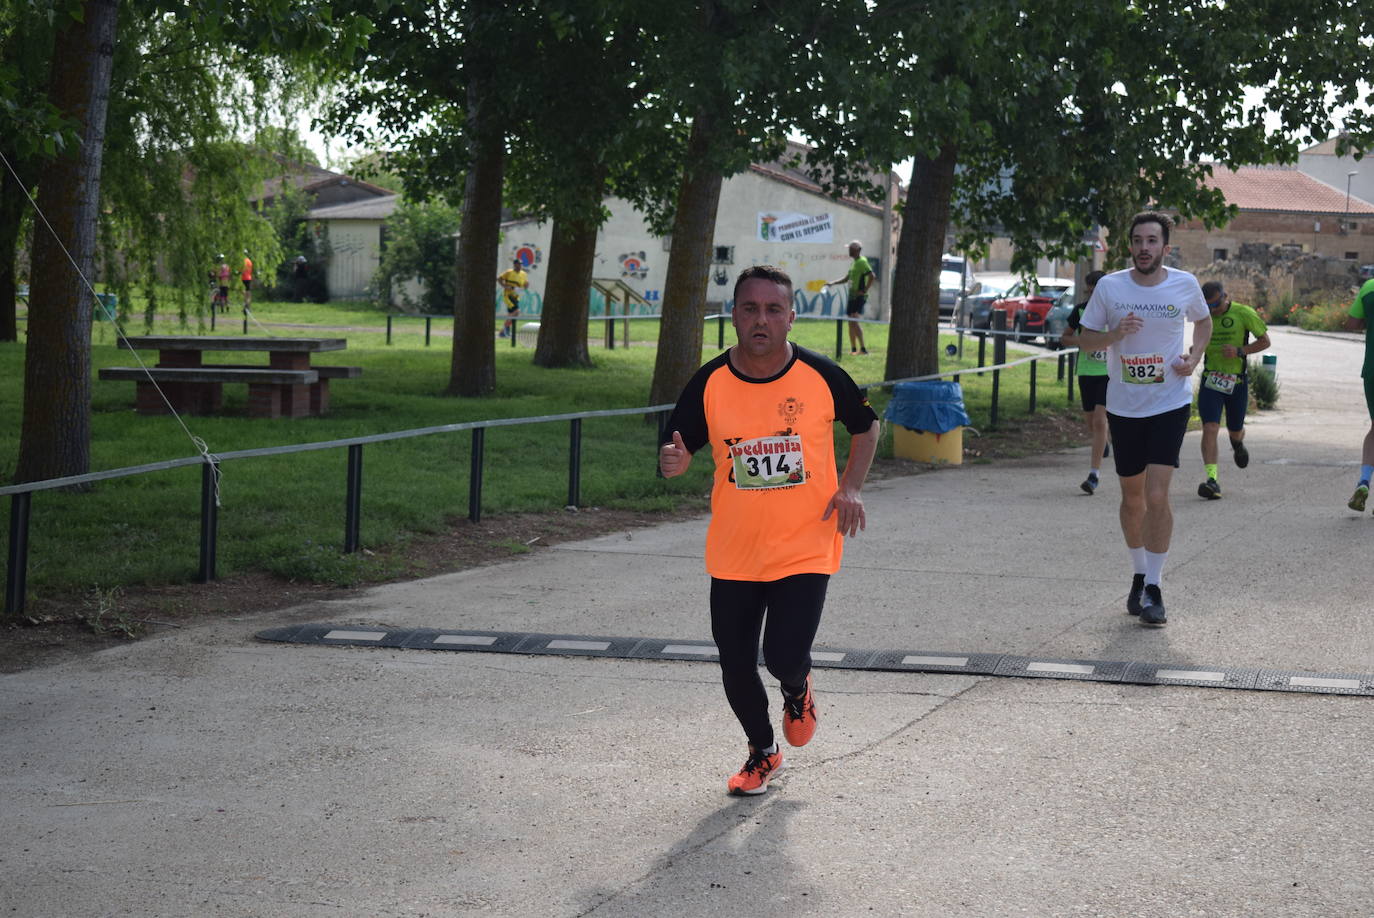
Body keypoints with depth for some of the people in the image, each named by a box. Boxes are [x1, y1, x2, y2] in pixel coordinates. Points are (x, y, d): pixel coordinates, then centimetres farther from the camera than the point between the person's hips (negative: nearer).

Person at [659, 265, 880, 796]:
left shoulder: (821, 376, -8)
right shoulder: (709, 383, -6)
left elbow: (865, 426, 9)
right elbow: (678, 449, 2)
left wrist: (851, 487, -5)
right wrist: (673, 462, -23)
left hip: (805, 549, -2)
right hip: (733, 555, 2)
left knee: (785, 658, -15)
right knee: (735, 667, 7)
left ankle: (798, 689, 25)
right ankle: (762, 753, 35)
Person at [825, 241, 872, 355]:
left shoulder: (862, 262, -11)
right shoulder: (853, 263, 18)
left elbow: (872, 276, -21)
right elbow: (847, 278, 28)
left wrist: (864, 290, -20)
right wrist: (833, 283, 19)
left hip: (859, 297, -10)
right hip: (852, 297, 10)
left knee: (855, 321, -18)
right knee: (851, 323, 11)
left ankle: (862, 348, -20)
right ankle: (853, 348, 16)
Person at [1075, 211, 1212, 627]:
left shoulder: (1185, 284, -3)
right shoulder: (1109, 286, -4)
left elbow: (1203, 320, 17)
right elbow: (1084, 338, 3)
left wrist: (1195, 355, -1)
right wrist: (1115, 335, -18)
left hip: (1170, 404, -2)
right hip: (1123, 406, 2)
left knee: (1157, 496, -14)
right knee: (1132, 497, 12)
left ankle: (1153, 589, -5)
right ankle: (1140, 574, 32)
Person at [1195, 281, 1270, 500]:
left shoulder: (1244, 314, -8)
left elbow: (1264, 340, -1)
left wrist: (1239, 351, -16)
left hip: (1236, 381, -1)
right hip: (1210, 380, 1)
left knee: (1235, 430, 14)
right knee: (1210, 427, -16)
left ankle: (1238, 444, 54)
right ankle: (1212, 480, -22)